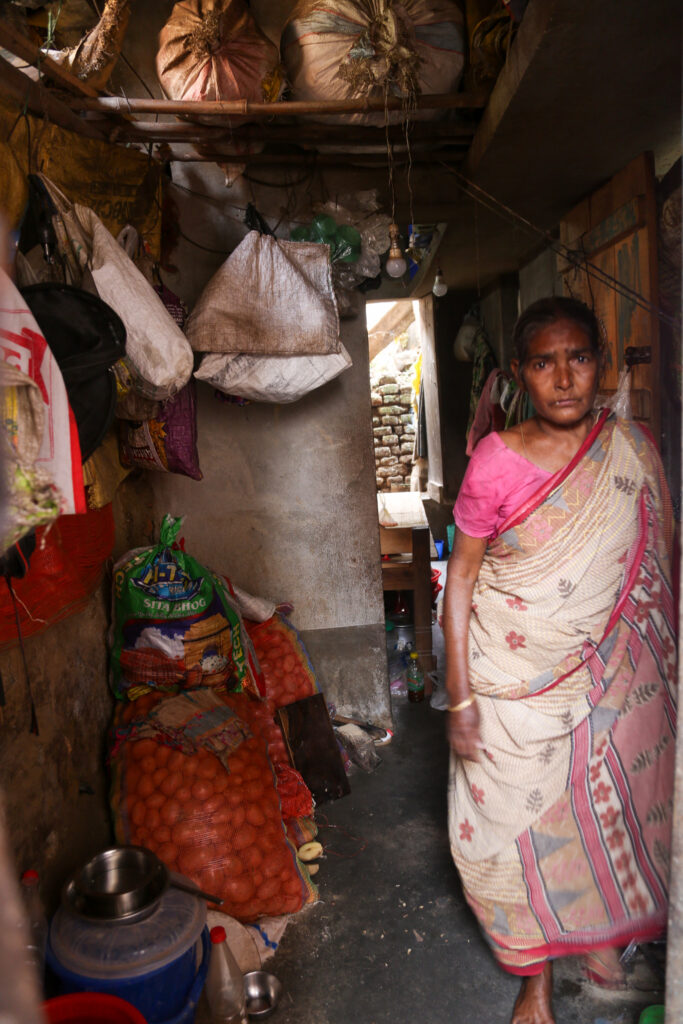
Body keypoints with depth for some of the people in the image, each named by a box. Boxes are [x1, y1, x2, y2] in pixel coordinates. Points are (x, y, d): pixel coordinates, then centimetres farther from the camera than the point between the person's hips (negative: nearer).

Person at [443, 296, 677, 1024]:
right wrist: (460, 697, -11)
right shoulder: (496, 461, -13)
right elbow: (460, 578, -9)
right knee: (518, 815, 9)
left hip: (612, 672, 3)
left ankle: (598, 936, 48)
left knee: (606, 804, 18)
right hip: (516, 678, -2)